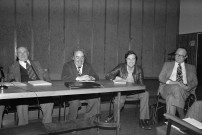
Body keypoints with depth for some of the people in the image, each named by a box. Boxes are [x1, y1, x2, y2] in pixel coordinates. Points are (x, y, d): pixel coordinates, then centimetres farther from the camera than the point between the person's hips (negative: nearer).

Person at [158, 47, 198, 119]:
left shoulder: (191, 67, 22)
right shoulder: (167, 64, 19)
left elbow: (194, 82, 10)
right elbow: (161, 77, 6)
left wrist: (188, 87, -14)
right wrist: (174, 82, -13)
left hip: (183, 91, 0)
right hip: (167, 88, 0)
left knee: (171, 98, -35)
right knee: (176, 88, -36)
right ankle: (182, 118, -31)